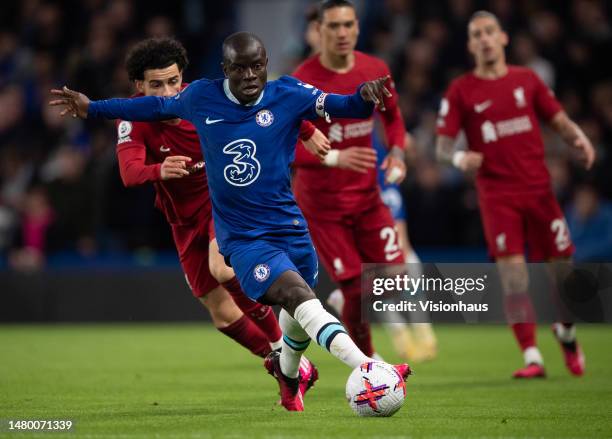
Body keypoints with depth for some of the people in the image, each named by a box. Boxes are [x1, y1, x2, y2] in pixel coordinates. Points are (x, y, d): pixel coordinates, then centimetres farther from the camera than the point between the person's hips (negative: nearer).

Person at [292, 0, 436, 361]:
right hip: (322, 203, -4)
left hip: (367, 194, 4)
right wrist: (335, 158, -33)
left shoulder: (376, 71, -2)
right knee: (357, 288, -5)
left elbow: (393, 116, 17)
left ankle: (344, 300, 25)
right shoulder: (304, 82, -17)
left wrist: (396, 151, -2)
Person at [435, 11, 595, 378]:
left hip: (538, 188, 2)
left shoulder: (527, 80, 8)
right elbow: (443, 145, 1)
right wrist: (459, 158, -21)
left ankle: (566, 333, 32)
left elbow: (559, 120, 12)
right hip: (497, 194, -2)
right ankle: (532, 357, -9)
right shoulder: (461, 91, 2)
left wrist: (579, 138, -9)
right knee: (512, 272, -14)